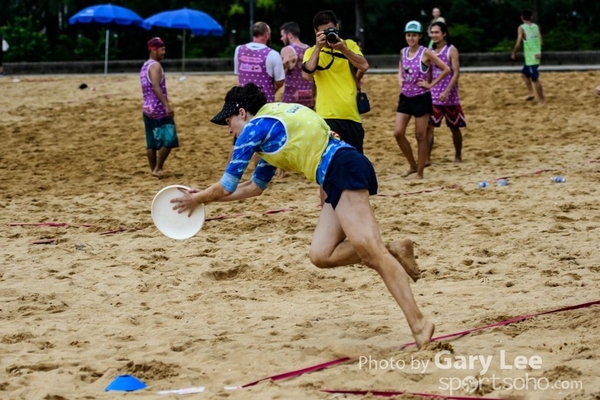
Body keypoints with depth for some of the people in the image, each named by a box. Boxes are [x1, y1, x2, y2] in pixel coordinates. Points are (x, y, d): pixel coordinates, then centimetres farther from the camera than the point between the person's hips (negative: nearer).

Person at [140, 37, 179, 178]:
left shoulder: (145, 66, 18)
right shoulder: (155, 65, -11)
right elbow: (156, 87, -24)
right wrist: (167, 105, -29)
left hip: (147, 108, 9)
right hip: (159, 109, -9)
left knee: (151, 142, 9)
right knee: (169, 140, -5)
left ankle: (153, 169, 12)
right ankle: (157, 168, -5)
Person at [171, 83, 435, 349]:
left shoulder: (255, 126, 2)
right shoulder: (272, 126, 30)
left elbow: (227, 185, 8)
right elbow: (256, 186, 41)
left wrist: (199, 199, 27)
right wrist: (206, 197, 42)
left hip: (343, 168, -9)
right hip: (341, 177, 9)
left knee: (367, 248, -21)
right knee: (320, 255, 4)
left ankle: (417, 322, -30)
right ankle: (392, 251, -3)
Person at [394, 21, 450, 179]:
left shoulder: (426, 53, -9)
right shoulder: (403, 52, 7)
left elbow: (446, 69, -10)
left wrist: (431, 84, -11)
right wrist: (400, 79, 8)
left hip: (421, 98, -6)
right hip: (405, 97, 6)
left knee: (420, 135, 0)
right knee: (398, 133, -1)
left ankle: (420, 172, 8)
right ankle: (412, 165, 15)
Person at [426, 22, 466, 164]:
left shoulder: (451, 50, -7)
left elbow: (456, 73, -14)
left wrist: (447, 91, -24)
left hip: (449, 96, -4)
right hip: (433, 96, 4)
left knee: (454, 127, 9)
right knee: (428, 126, -7)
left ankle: (458, 156, 24)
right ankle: (427, 158, -7)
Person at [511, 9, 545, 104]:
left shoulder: (521, 28, -10)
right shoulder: (536, 27, 8)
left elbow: (518, 44, -16)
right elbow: (540, 42, 9)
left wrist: (514, 53, 0)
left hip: (530, 57, -7)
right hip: (537, 56, 7)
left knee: (535, 79, -2)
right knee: (524, 74, 22)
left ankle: (541, 99, 1)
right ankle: (531, 93, 17)